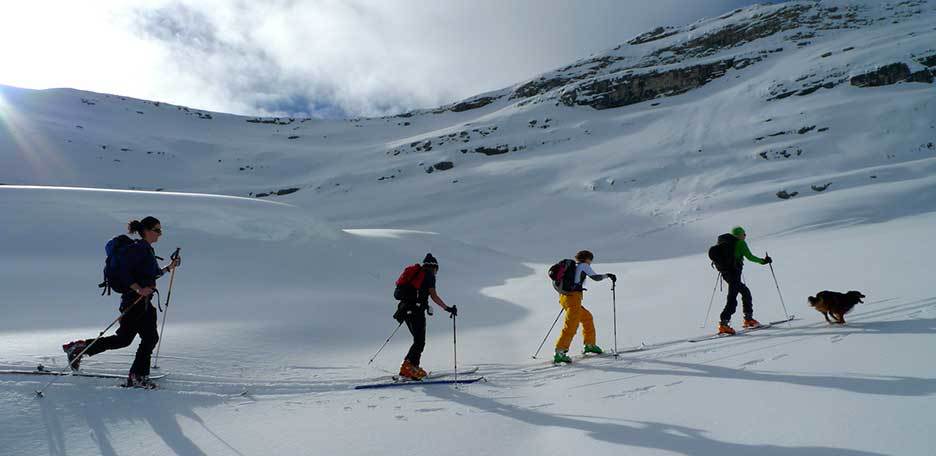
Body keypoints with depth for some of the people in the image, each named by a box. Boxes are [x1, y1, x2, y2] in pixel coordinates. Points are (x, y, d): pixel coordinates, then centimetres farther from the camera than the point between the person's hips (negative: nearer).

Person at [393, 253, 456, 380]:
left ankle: (413, 367, 10)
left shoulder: (415, 273, 22)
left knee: (419, 340, 15)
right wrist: (447, 308, -10)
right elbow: (433, 296, -12)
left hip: (405, 308, 8)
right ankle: (407, 368, -14)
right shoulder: (429, 275, 0)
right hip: (416, 309, -8)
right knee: (420, 342, -5)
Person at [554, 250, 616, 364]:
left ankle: (589, 344, 33)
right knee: (571, 327, -9)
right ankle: (559, 353, -14)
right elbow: (596, 277, 2)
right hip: (573, 298, -9)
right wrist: (608, 275, 18)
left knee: (587, 317, 23)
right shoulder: (583, 265, 2)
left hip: (563, 297, 9)